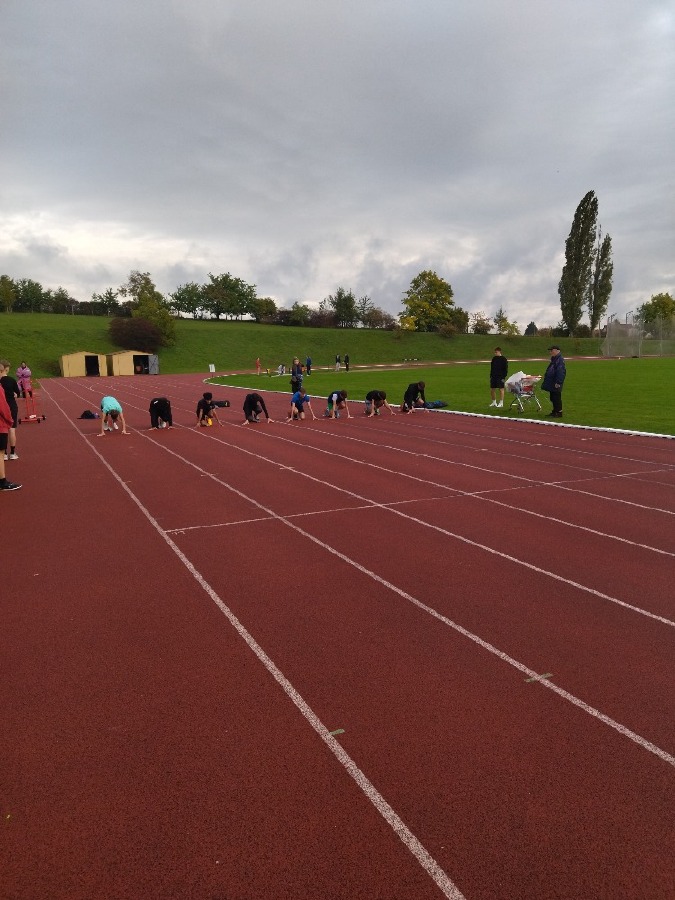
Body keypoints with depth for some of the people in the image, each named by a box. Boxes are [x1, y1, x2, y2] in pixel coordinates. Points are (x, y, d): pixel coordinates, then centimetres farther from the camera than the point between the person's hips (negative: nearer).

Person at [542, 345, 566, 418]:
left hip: (556, 384, -10)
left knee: (557, 398, -4)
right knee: (552, 398, 16)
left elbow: (561, 372, -23)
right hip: (551, 383, 10)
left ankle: (559, 412, 3)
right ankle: (554, 411, 26)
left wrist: (558, 382, -25)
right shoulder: (554, 359, 16)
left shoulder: (560, 360, -17)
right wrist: (546, 379, 25)